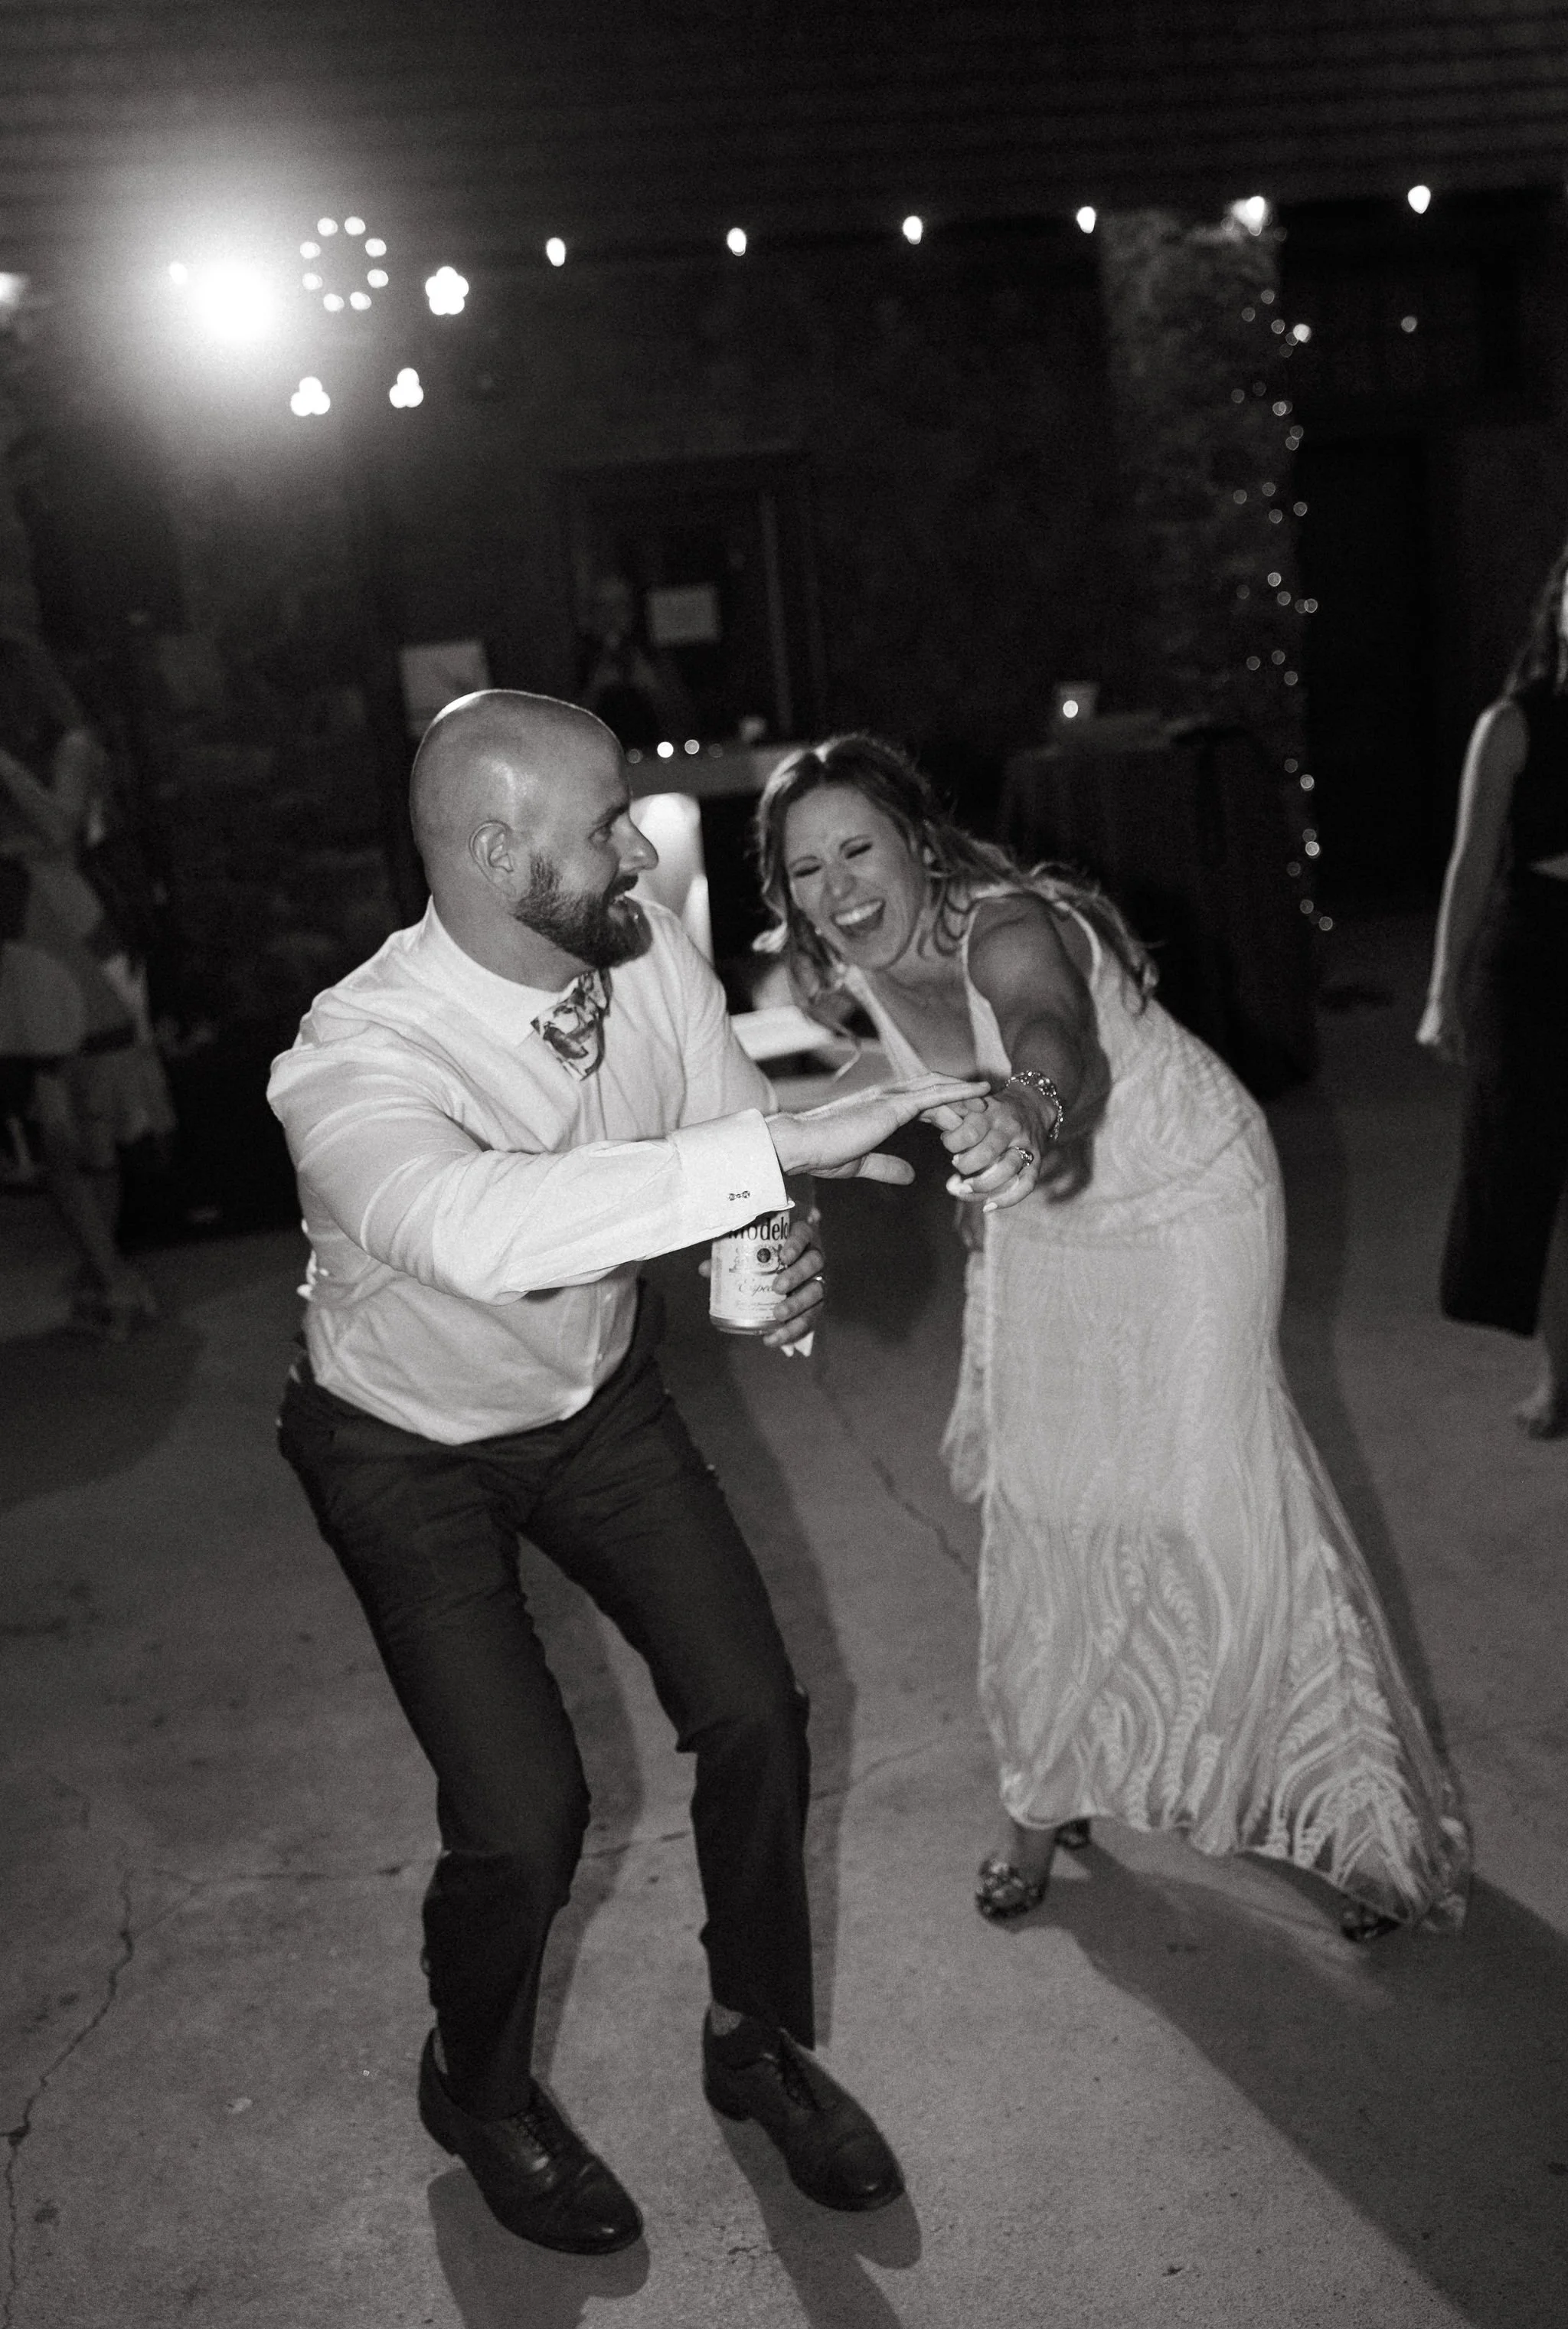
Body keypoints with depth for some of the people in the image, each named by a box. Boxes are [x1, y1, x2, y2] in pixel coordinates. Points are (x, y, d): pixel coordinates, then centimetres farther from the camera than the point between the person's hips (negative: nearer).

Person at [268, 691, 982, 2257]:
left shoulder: (651, 958, -19)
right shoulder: (352, 1066, -37)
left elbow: (731, 1145, -5)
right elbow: (481, 1228, -57)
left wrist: (789, 1250, -29)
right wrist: (780, 1144, -58)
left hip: (601, 1394, 5)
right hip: (412, 1450, -4)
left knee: (754, 1716, 0)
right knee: (525, 1815, -10)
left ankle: (758, 2041, 29)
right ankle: (476, 2091, 25)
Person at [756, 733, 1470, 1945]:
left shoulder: (1007, 929, -32)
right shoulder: (845, 973, -13)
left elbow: (1060, 1051, -56)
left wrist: (1038, 1122, -76)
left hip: (1186, 1206, -6)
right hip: (1043, 1229, 6)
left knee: (1209, 1496, -6)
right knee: (1039, 1500, 10)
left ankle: (1367, 1824, 14)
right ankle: (1049, 1789, 30)